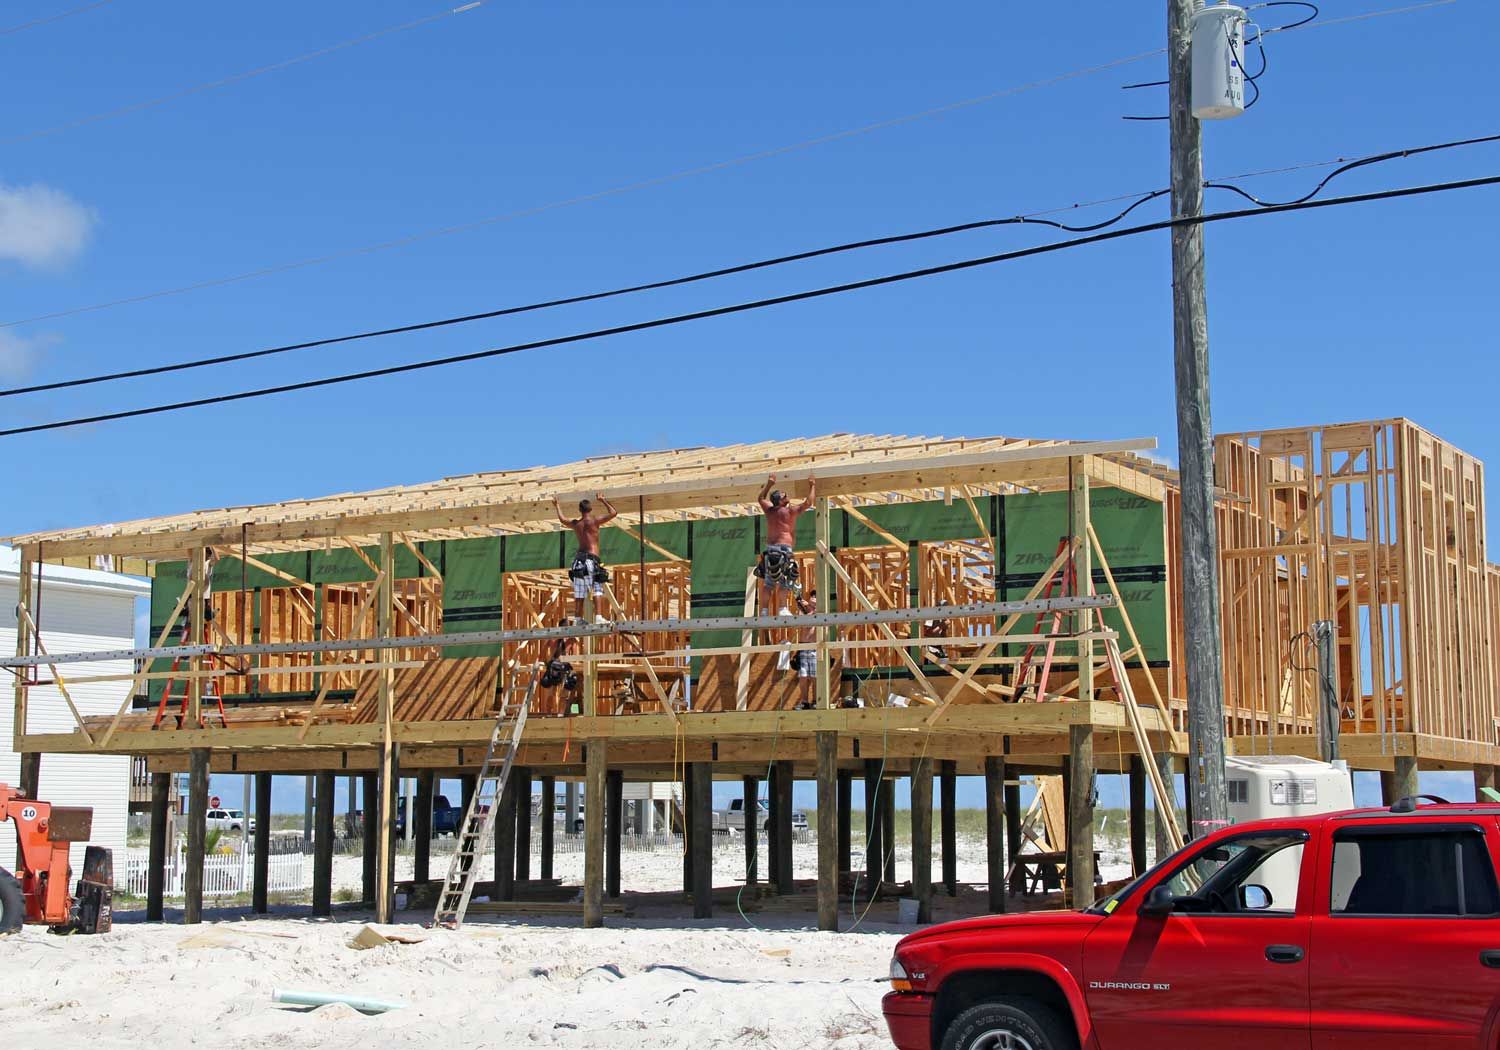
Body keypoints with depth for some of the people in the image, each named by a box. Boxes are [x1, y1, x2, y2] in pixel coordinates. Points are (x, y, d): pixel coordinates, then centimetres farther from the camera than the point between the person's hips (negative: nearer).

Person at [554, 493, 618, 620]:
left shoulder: (575, 523, 10)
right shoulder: (594, 521, -5)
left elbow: (562, 519, 31)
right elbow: (613, 513, -2)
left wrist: (557, 506, 48)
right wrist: (603, 500, 9)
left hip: (579, 558, 6)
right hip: (591, 559, -5)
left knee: (579, 594, 7)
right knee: (597, 590, -8)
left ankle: (578, 619, 6)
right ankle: (598, 617, -21)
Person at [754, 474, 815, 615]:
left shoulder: (769, 510, 9)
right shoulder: (790, 511, -6)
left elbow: (760, 498, 29)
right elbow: (808, 503, -2)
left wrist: (769, 484, 30)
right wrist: (812, 486, 9)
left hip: (769, 548, 6)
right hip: (784, 548, -6)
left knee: (768, 583, 6)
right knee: (785, 581, -5)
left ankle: (764, 610, 2)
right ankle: (782, 609, -14)